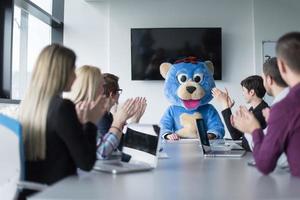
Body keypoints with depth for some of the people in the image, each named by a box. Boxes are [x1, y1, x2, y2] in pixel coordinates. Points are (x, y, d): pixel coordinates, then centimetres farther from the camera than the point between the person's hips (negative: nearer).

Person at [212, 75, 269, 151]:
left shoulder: (262, 111, -18)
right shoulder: (252, 109, 11)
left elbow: (235, 134, -18)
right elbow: (236, 136, 11)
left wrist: (224, 104, -13)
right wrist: (228, 108, 8)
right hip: (246, 152, 8)